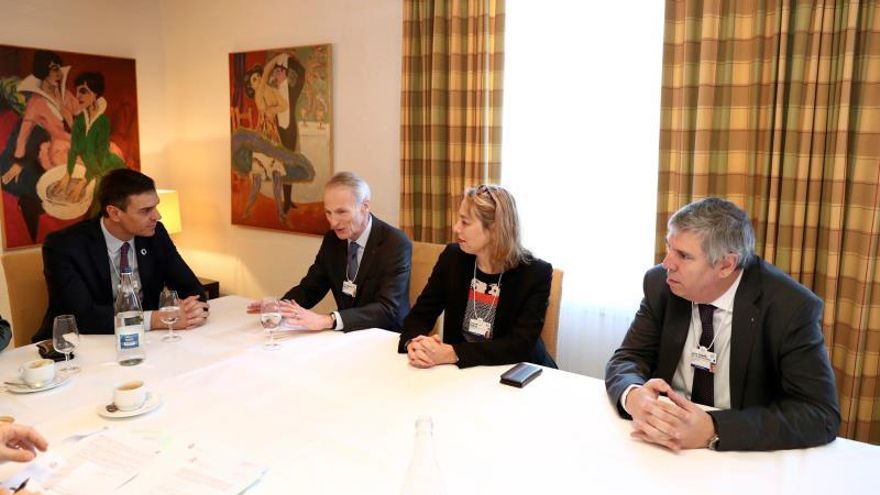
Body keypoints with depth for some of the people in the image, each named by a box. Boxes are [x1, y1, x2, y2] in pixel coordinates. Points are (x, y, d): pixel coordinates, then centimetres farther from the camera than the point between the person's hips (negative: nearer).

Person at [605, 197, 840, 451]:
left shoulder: (792, 307, -16)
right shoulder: (661, 284, -7)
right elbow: (627, 358, -4)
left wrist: (712, 430, -31)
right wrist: (634, 396, -27)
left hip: (748, 455, -2)